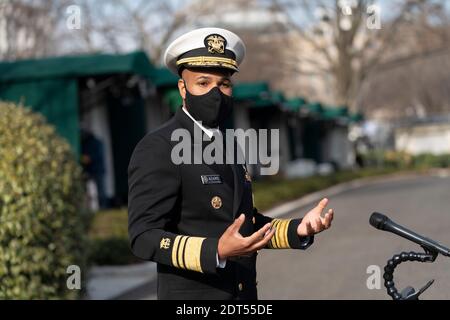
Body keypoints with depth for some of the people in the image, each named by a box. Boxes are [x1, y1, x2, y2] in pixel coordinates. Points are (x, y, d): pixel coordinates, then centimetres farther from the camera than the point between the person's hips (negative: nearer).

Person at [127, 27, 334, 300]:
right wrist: (216, 252, -30)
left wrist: (298, 230, -3)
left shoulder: (228, 145, 12)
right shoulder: (157, 149, -12)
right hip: (191, 295, -7)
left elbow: (248, 225, 14)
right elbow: (144, 237, -19)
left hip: (244, 294, 7)